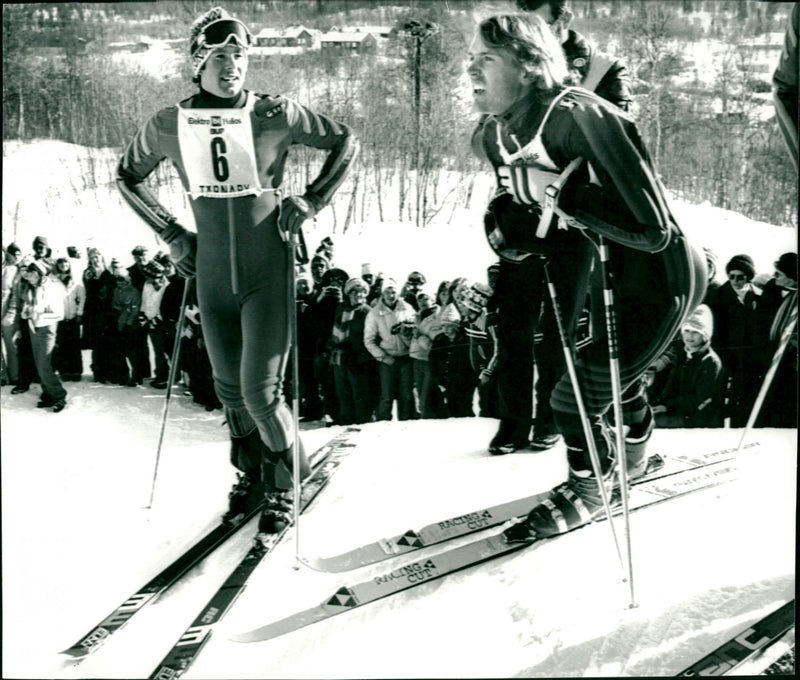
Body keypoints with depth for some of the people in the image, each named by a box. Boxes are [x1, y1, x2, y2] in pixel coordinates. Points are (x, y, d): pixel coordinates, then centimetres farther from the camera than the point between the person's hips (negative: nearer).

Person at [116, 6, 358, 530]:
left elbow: (346, 141, 3)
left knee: (260, 391, -7)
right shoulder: (166, 127, -2)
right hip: (213, 276, 4)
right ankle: (251, 476, 35)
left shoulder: (275, 115, -10)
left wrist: (310, 201, -6)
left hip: (268, 273, -3)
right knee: (230, 387, 13)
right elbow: (129, 177, 16)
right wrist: (171, 234, 7)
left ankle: (288, 480, 18)